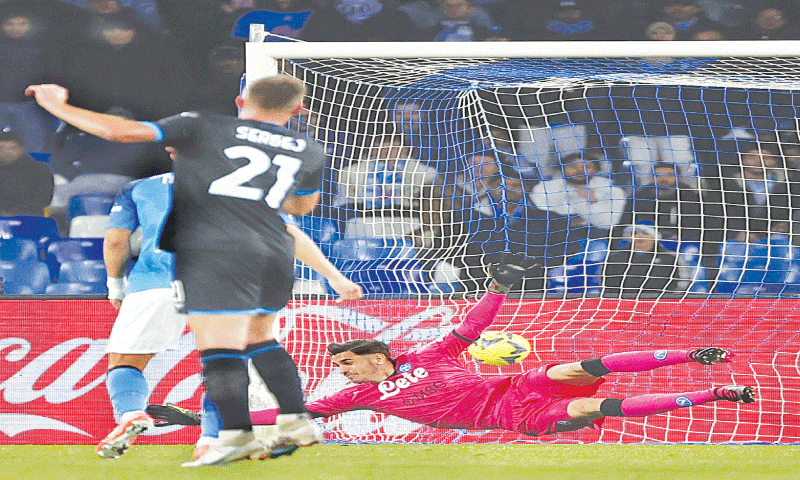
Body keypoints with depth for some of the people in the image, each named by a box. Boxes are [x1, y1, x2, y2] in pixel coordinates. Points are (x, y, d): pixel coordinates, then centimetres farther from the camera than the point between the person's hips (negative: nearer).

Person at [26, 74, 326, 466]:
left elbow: (120, 131, -3)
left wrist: (59, 108, 10)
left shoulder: (204, 128, 5)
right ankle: (297, 419, 16)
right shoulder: (310, 152, 17)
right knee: (257, 340, 23)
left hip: (214, 253, -5)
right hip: (275, 255, 5)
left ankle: (236, 432, -24)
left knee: (219, 349, -11)